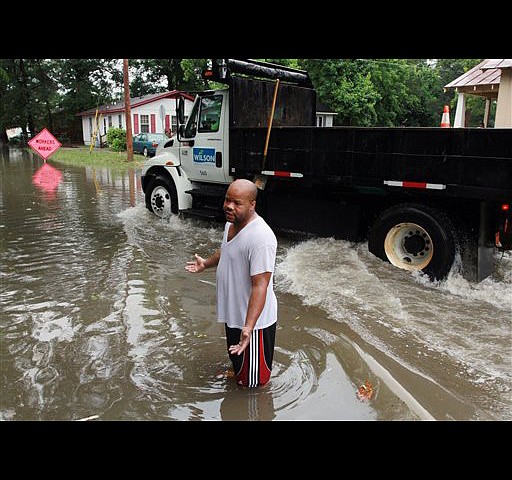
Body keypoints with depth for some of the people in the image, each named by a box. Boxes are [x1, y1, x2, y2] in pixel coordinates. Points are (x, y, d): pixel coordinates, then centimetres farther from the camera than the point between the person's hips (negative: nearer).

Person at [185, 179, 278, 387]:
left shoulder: (260, 238, -32)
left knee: (252, 380, 12)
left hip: (252, 319, -9)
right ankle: (237, 374, 60)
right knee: (236, 357, 35)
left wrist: (248, 327, -38)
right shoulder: (231, 224, -1)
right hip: (232, 312, 9)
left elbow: (260, 286, -34)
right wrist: (206, 263, 14)